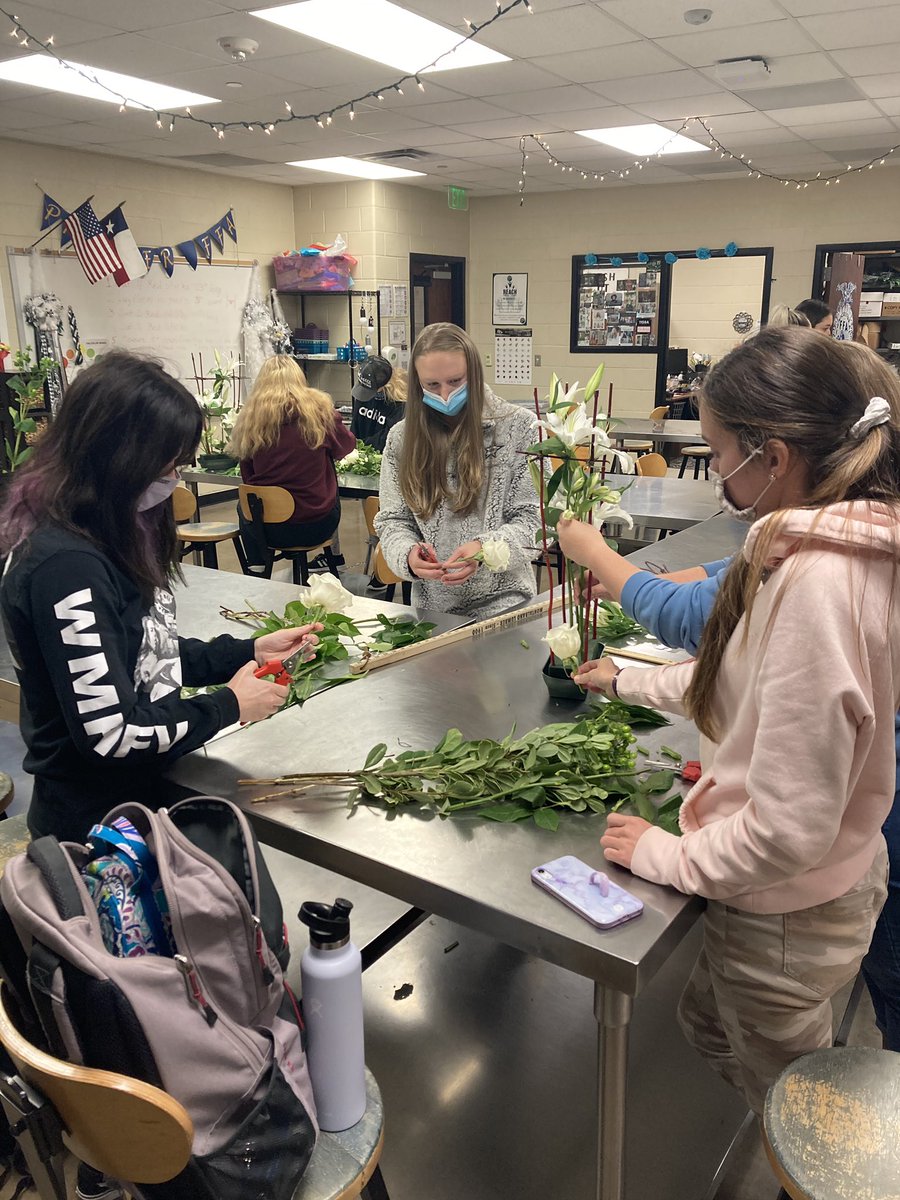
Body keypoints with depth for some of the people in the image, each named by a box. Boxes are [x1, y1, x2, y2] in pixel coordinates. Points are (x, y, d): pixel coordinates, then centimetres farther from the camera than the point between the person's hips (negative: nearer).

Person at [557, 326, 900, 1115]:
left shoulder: (819, 581, -33)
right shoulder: (831, 547, -3)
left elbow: (789, 828, -32)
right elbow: (754, 678, 13)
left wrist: (668, 856, -16)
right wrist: (631, 683, 21)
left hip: (784, 916, -9)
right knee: (707, 1028, 31)